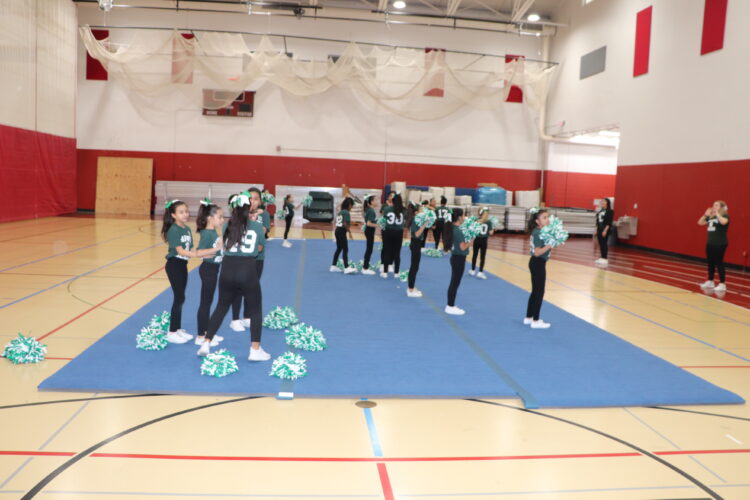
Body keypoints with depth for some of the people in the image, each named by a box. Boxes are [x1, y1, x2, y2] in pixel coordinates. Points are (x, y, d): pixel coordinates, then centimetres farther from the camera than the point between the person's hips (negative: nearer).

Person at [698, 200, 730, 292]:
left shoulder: (724, 216, -8)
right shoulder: (711, 217, 12)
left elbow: (723, 222, -31)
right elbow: (700, 223, 14)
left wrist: (717, 213, -20)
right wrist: (706, 214, 2)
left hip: (720, 244, -8)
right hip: (710, 243, 8)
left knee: (719, 263, -7)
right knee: (710, 262, 13)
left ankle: (722, 284, -2)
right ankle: (710, 281, 23)